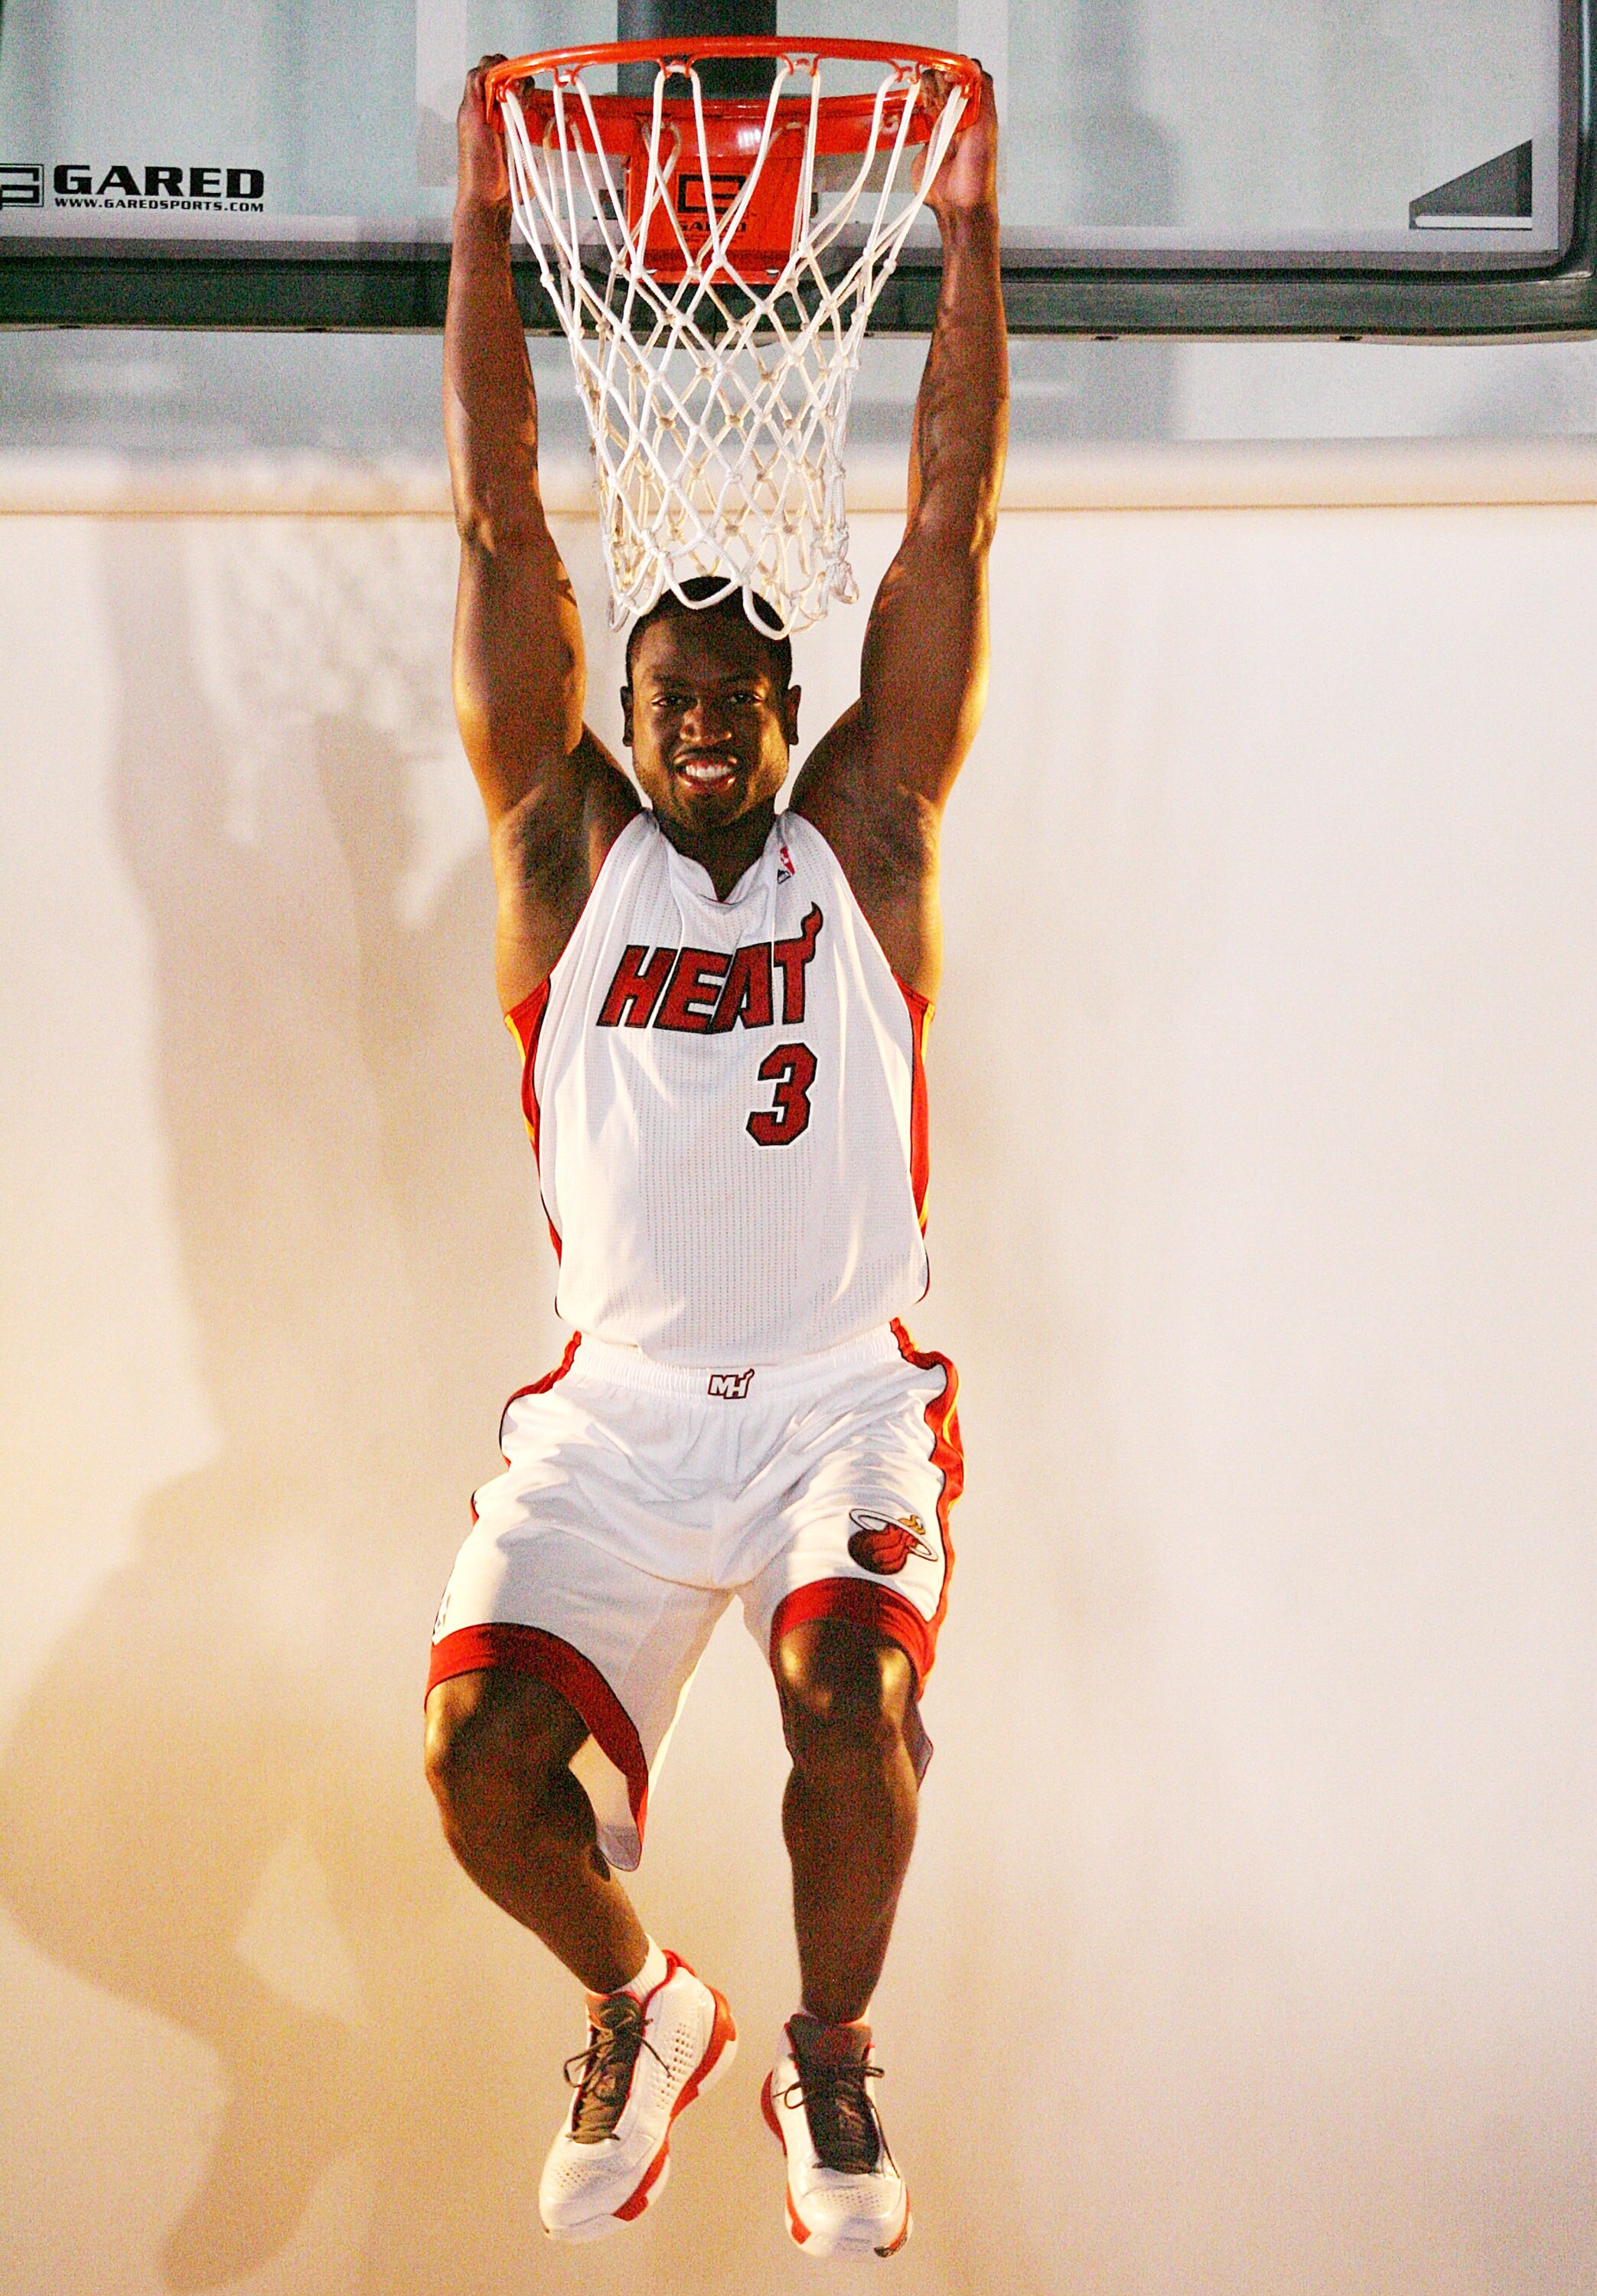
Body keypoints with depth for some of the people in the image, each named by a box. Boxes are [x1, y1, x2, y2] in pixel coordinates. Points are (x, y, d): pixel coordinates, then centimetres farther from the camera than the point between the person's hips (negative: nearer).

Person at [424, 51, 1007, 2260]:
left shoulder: (865, 839, 6)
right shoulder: (570, 852, 6)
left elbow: (949, 527, 3)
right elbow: (504, 527, 4)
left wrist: (970, 230, 1)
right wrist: (484, 222, 2)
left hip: (847, 1394, -1)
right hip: (616, 1405, 1)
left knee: (853, 1697, -26)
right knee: (480, 1747, -17)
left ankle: (831, 2054, 2)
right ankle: (635, 2009, 16)